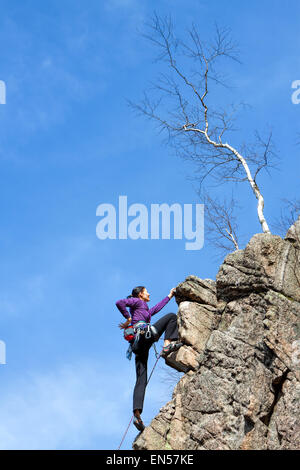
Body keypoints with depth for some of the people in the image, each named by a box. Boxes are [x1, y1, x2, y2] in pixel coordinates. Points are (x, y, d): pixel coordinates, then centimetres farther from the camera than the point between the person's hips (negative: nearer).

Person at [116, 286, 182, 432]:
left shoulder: (145, 309, 37)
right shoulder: (137, 302, 12)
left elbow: (156, 308, 51)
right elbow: (119, 303, -4)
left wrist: (169, 296, 57)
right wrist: (128, 318, 0)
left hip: (139, 344, 8)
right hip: (144, 334, -8)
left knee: (141, 380, -5)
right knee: (172, 316, 6)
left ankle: (137, 414, -19)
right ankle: (167, 345, -13)